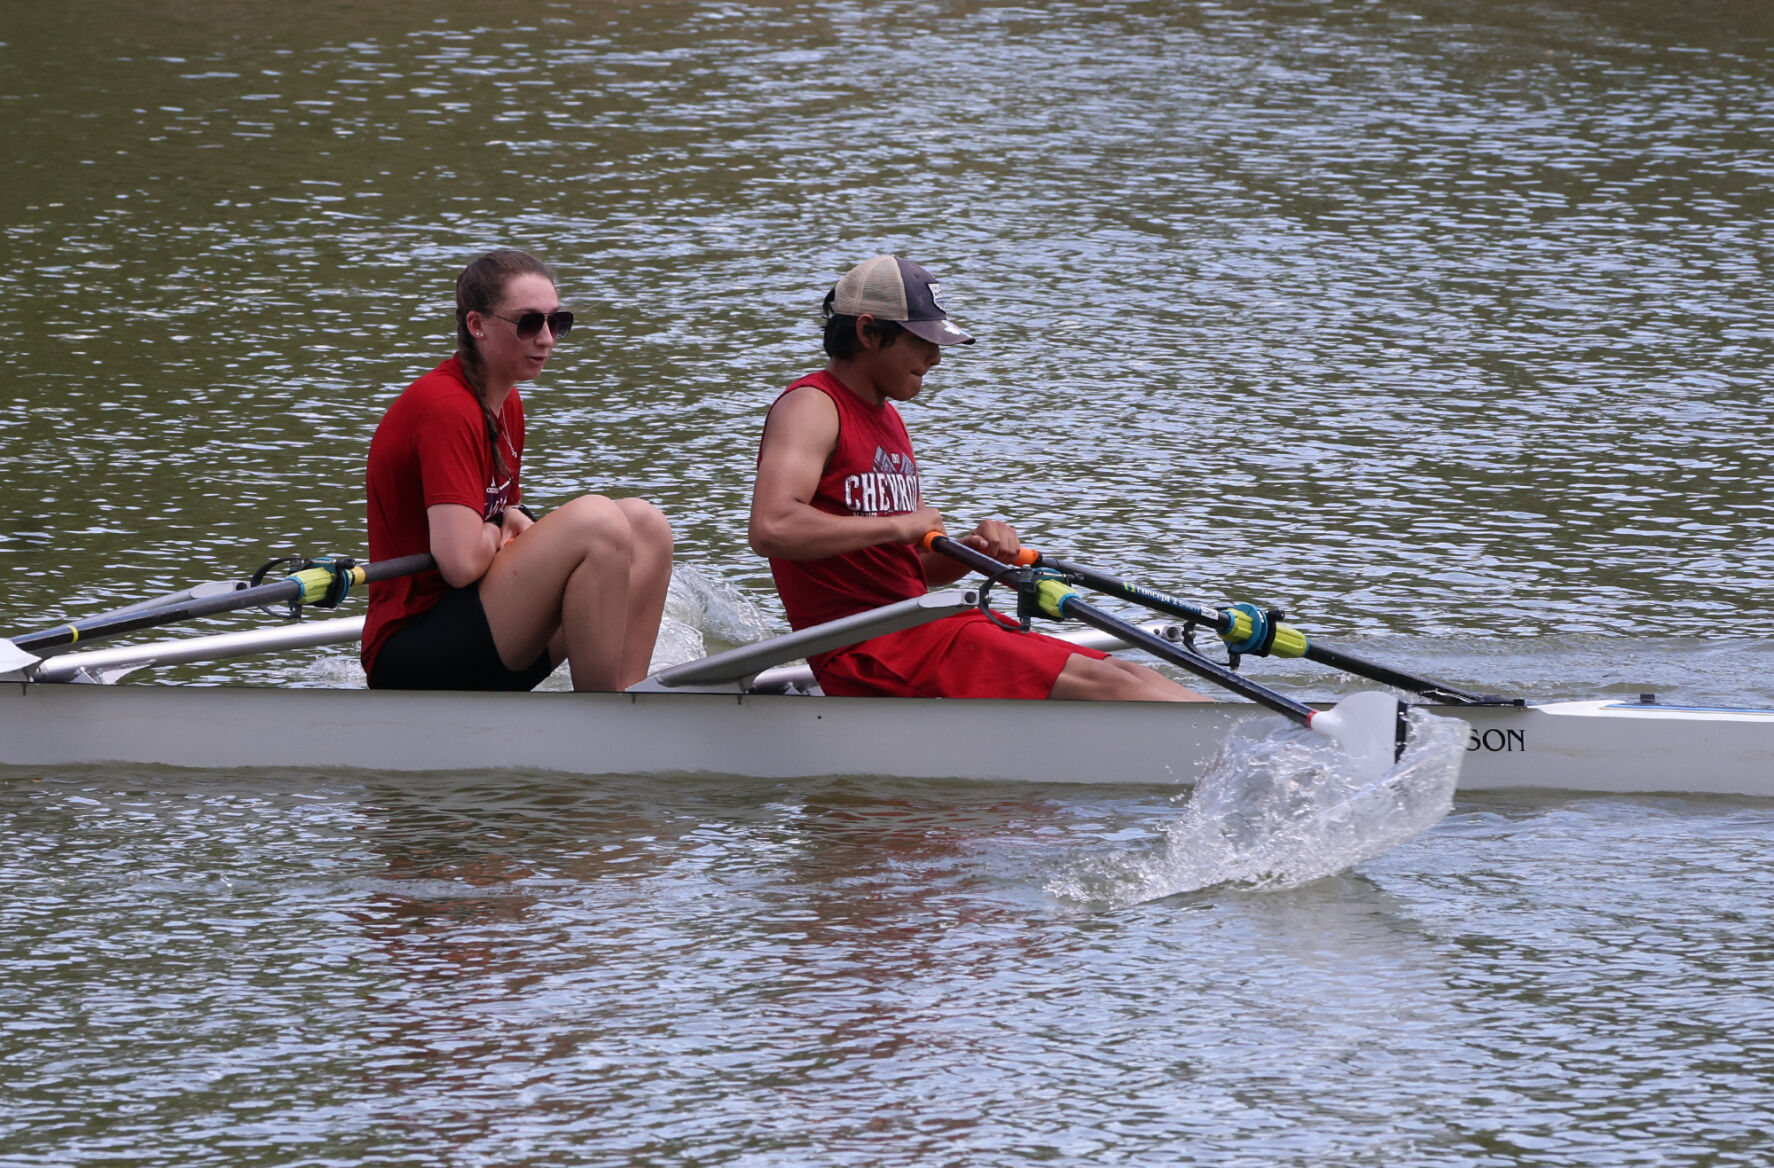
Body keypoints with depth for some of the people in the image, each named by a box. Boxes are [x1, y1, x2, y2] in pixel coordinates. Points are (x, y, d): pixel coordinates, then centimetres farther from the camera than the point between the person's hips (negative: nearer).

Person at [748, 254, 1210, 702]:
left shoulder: (887, 419, 22)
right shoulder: (811, 407, -8)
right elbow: (771, 528, -26)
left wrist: (972, 550, 2)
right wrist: (899, 526, -17)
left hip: (914, 632, 10)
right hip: (864, 649, -10)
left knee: (1124, 675, -3)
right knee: (1097, 684, -21)